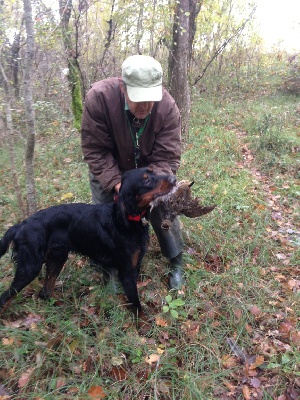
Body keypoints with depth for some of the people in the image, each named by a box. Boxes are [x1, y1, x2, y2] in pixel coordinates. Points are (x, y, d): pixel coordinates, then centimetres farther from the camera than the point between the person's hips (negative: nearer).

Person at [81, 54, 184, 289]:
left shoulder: (167, 107, -29)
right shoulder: (99, 97, -34)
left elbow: (167, 158, -27)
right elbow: (95, 151, -26)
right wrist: (117, 183, -35)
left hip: (149, 169, 1)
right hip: (108, 169, 0)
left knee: (163, 212, 0)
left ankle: (176, 263, 24)